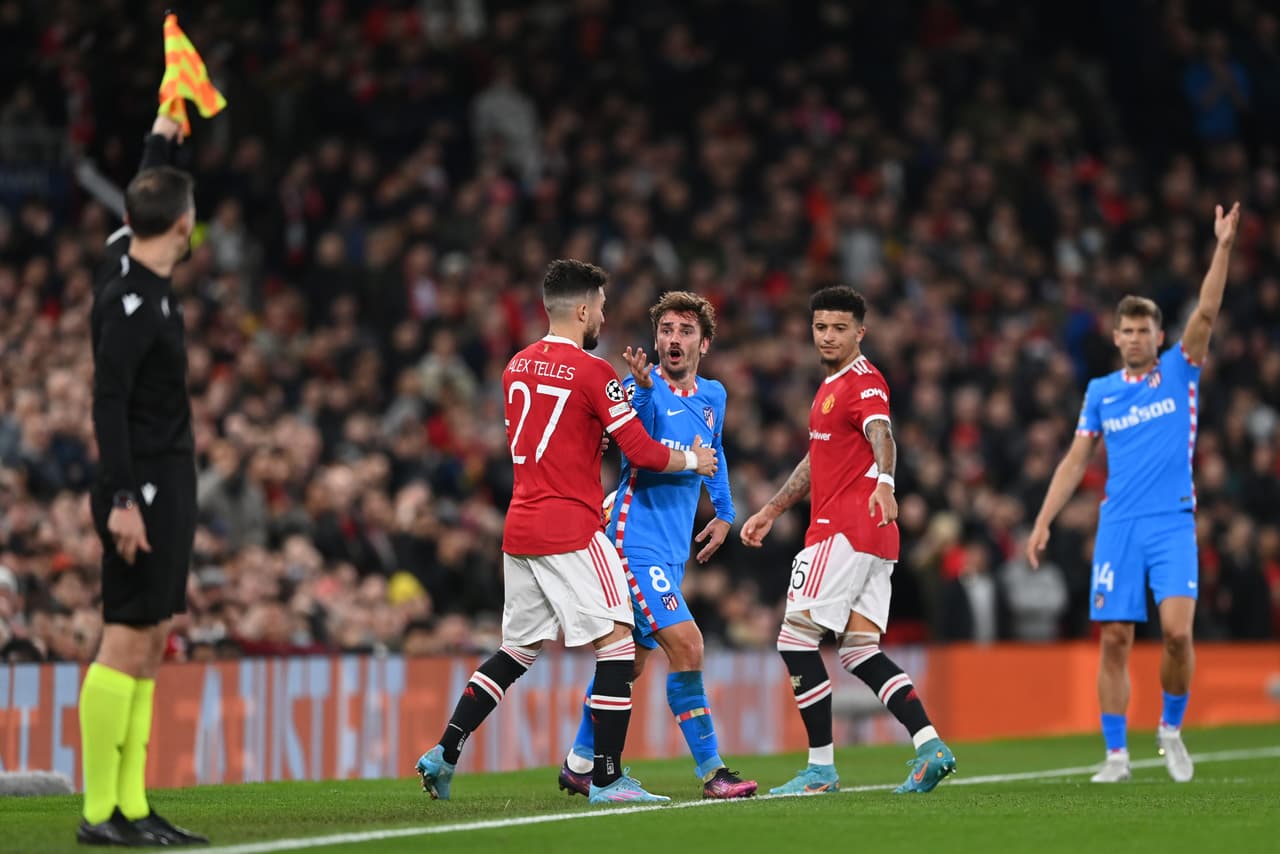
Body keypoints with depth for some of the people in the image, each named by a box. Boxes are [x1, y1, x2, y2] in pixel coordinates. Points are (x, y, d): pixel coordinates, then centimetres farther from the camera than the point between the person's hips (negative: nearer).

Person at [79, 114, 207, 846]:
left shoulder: (132, 264, 10)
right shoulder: (131, 299, -16)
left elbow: (143, 199, 32)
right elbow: (109, 402, -21)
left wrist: (162, 140, 46)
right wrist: (121, 500, -23)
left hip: (167, 487, 10)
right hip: (143, 489, -10)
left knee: (149, 647, 8)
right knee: (127, 643, -9)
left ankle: (133, 807, 10)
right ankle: (100, 813, -9)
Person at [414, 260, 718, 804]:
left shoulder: (517, 366, 11)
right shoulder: (593, 372, -11)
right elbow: (642, 453, -11)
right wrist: (693, 461, 8)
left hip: (519, 528, 8)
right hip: (571, 530, -8)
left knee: (518, 649, 18)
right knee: (616, 642, -4)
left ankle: (444, 754, 12)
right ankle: (606, 777, -8)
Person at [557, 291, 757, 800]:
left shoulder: (712, 396, 11)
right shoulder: (642, 386, -11)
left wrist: (724, 513, 31)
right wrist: (643, 389, -46)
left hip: (673, 551, 8)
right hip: (636, 541, -8)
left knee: (630, 660, 14)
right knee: (685, 644, -17)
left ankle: (580, 763, 27)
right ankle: (710, 770, -14)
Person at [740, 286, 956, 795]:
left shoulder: (863, 383, -9)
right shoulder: (832, 386, 23)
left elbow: (881, 436, -29)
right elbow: (818, 460, 34)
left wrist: (883, 482, -49)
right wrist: (771, 511, 38)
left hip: (844, 531, -10)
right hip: (871, 540, 10)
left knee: (796, 638, -6)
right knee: (858, 651, 4)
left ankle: (821, 768, -6)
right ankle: (930, 746, -6)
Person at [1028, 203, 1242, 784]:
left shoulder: (1178, 372, 5)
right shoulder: (1100, 392, 11)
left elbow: (1206, 314, -8)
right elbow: (1076, 460, 13)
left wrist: (1223, 248, -18)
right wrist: (1043, 523, 7)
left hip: (1173, 523, -2)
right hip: (1117, 525, 2)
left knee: (1177, 630, -16)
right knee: (1115, 641, -2)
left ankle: (1172, 727, 6)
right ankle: (1116, 753, 6)